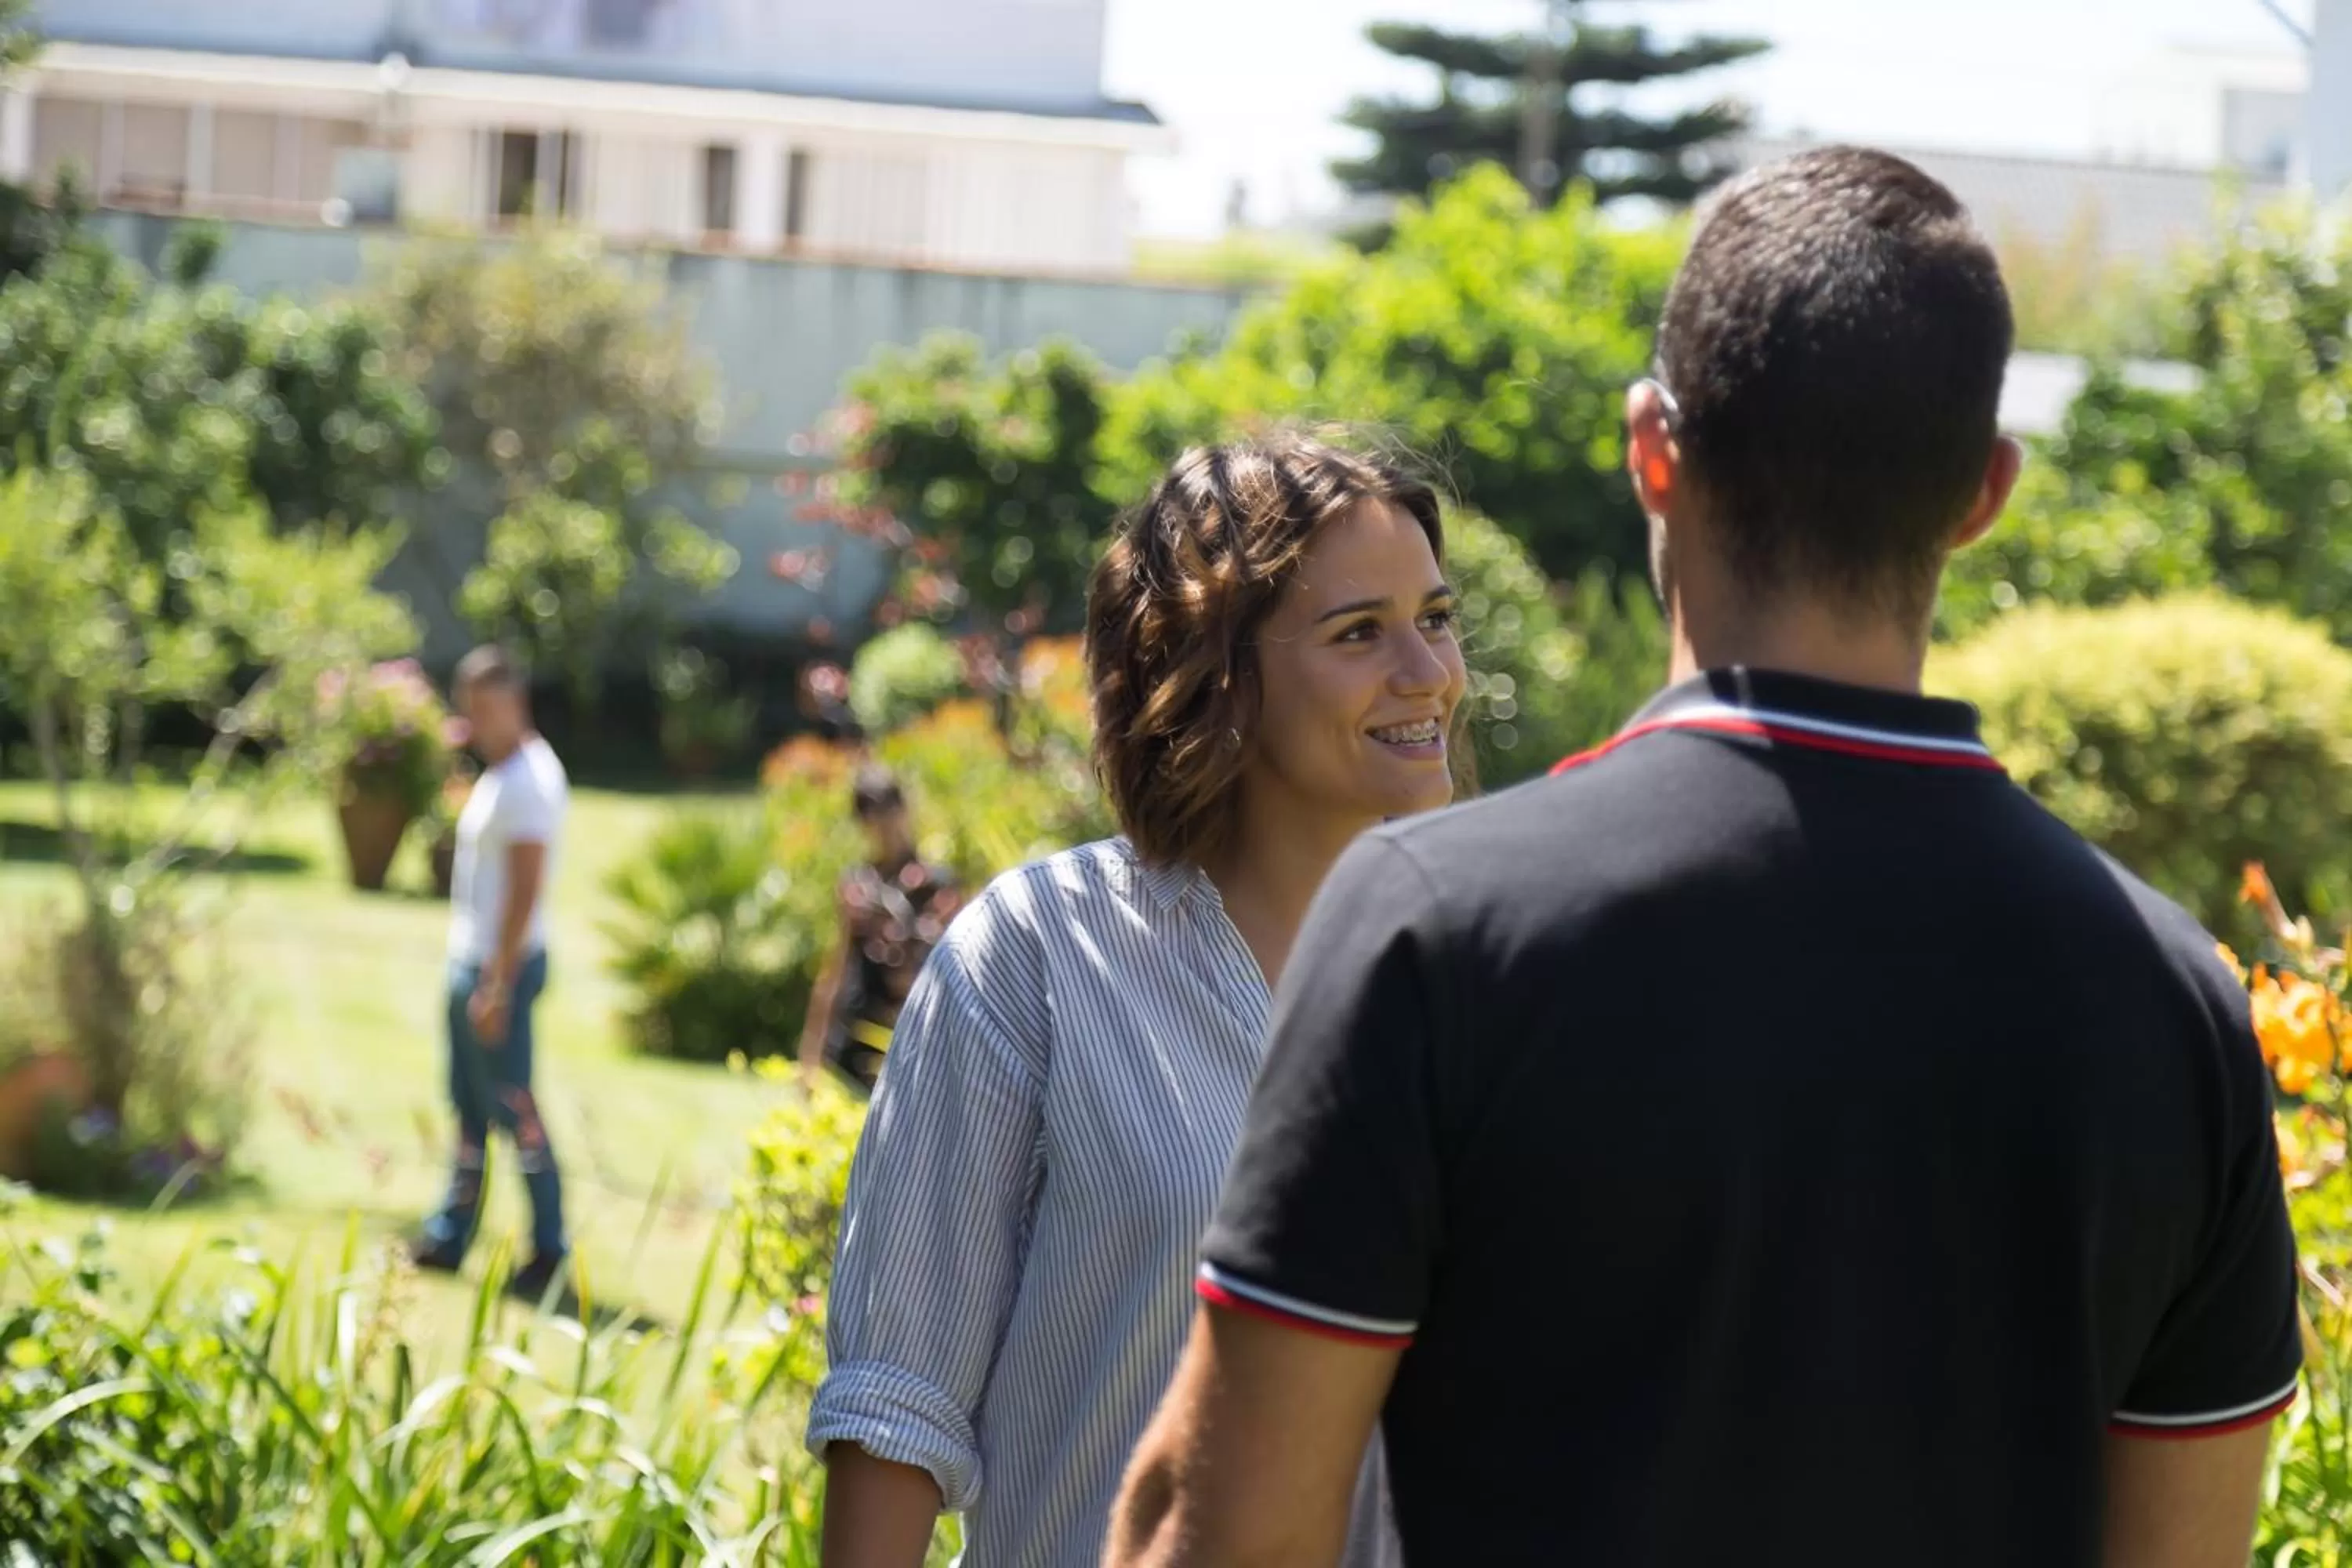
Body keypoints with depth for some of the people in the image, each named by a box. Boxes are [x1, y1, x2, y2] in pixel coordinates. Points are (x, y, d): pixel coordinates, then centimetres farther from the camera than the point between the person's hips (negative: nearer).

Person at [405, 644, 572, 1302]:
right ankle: (449, 1237, 20)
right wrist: (474, 971, 17)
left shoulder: (528, 783, -17)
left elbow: (525, 890, -21)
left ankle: (549, 1248, -1)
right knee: (468, 1105, 14)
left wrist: (497, 984, -22)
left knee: (511, 1105, -6)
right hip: (470, 959, 10)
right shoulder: (498, 774, 14)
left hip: (503, 964, -10)